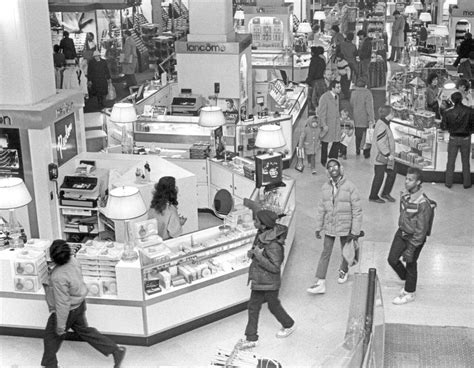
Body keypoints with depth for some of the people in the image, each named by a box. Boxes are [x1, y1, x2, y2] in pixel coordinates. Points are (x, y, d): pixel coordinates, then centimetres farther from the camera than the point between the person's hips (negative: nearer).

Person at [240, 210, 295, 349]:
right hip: (258, 280, 8)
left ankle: (289, 325, 43)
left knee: (273, 306, 16)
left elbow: (275, 267, -25)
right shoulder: (262, 234, -4)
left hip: (269, 282, -8)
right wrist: (252, 253, -7)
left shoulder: (273, 244, -30)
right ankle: (251, 339, 19)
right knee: (253, 307, 10)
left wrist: (259, 256, -29)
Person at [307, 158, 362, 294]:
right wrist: (318, 227, 6)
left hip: (345, 228, -2)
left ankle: (343, 271, 46)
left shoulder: (350, 187, -15)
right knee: (325, 253, 1)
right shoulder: (325, 187, -2)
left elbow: (357, 210, -12)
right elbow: (321, 209, 6)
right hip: (329, 227, 3)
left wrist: (355, 231, -12)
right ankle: (320, 283, 3)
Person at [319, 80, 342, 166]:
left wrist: (339, 118, 16)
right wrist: (324, 125, -19)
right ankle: (324, 162, 19)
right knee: (325, 143, 6)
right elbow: (321, 112, -17)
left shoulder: (337, 96, 9)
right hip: (327, 124, -7)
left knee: (337, 142, 4)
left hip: (336, 123, 7)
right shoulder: (324, 97, -16)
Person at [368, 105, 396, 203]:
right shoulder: (381, 125, -22)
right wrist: (388, 154, -22)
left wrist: (390, 154, 19)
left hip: (385, 156, 10)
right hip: (379, 156, -10)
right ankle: (373, 196, 14)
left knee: (392, 173, 13)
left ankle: (385, 193, 27)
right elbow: (380, 143, -26)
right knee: (379, 176, 1)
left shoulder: (385, 124, 10)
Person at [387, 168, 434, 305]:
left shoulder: (423, 204, -27)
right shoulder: (404, 196, -4)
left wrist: (411, 248, -22)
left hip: (414, 237, -7)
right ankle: (408, 281, 36)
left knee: (410, 265, 9)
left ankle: (409, 293, 30)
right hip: (401, 232, 7)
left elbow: (421, 230, -24)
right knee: (392, 259, 10)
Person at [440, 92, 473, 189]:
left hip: (453, 138, 0)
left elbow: (443, 127, -7)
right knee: (465, 162, 15)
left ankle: (448, 183, 23)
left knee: (451, 162, 14)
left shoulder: (448, 113, -15)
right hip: (466, 138, 0)